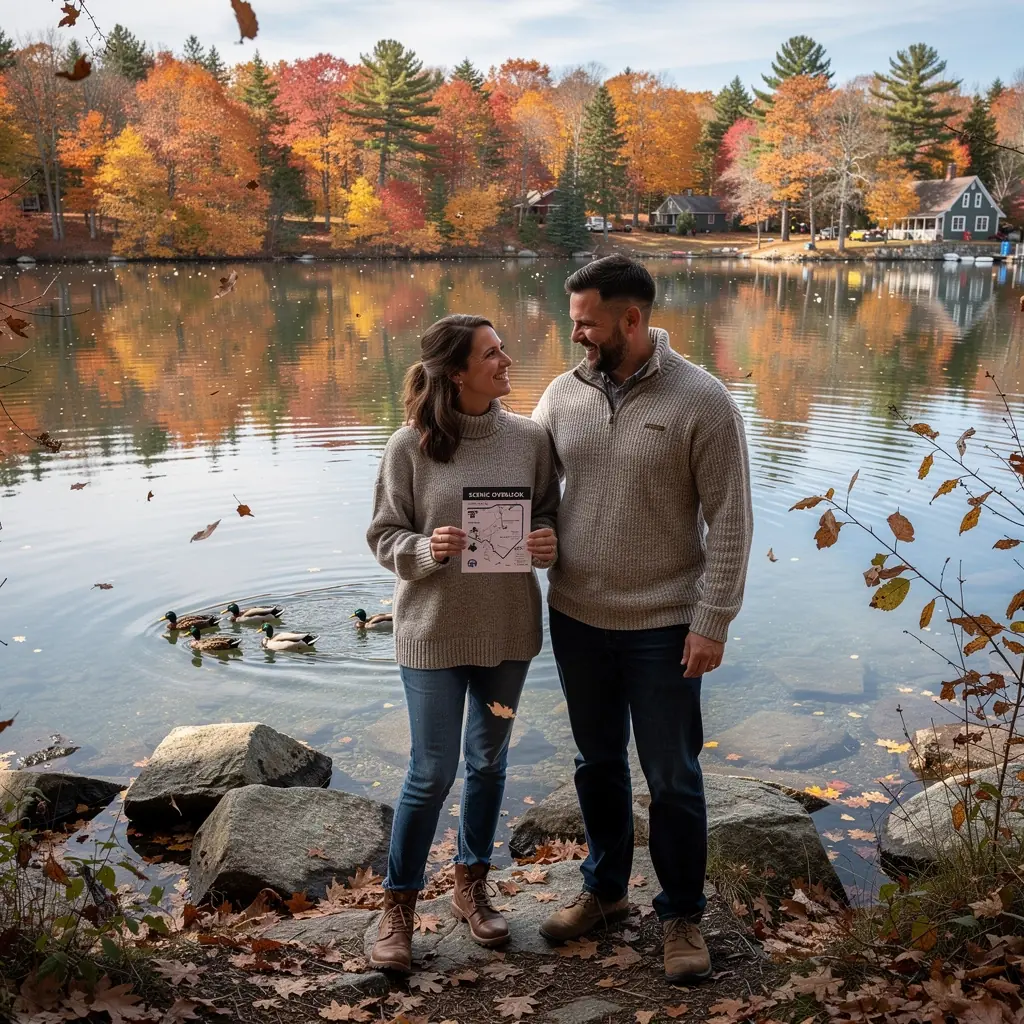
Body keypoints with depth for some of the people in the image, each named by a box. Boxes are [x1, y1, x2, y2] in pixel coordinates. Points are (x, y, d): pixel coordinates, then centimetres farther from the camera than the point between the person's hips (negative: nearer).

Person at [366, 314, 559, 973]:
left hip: (509, 628, 4)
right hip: (434, 630, -3)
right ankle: (399, 905, 25)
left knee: (489, 762, 17)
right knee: (433, 773, 3)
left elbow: (552, 516, 7)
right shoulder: (410, 447, -11)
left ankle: (472, 887, 38)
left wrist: (551, 543, -15)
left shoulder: (529, 438, -4)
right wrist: (426, 550, -24)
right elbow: (384, 536, -5)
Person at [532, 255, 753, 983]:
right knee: (598, 764, 19)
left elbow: (730, 521, -12)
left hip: (664, 628, -4)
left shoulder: (702, 401, -13)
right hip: (577, 620, 4)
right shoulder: (564, 394, 0)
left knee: (672, 778, 9)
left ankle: (683, 916, 30)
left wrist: (713, 623, -14)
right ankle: (605, 890, 40)